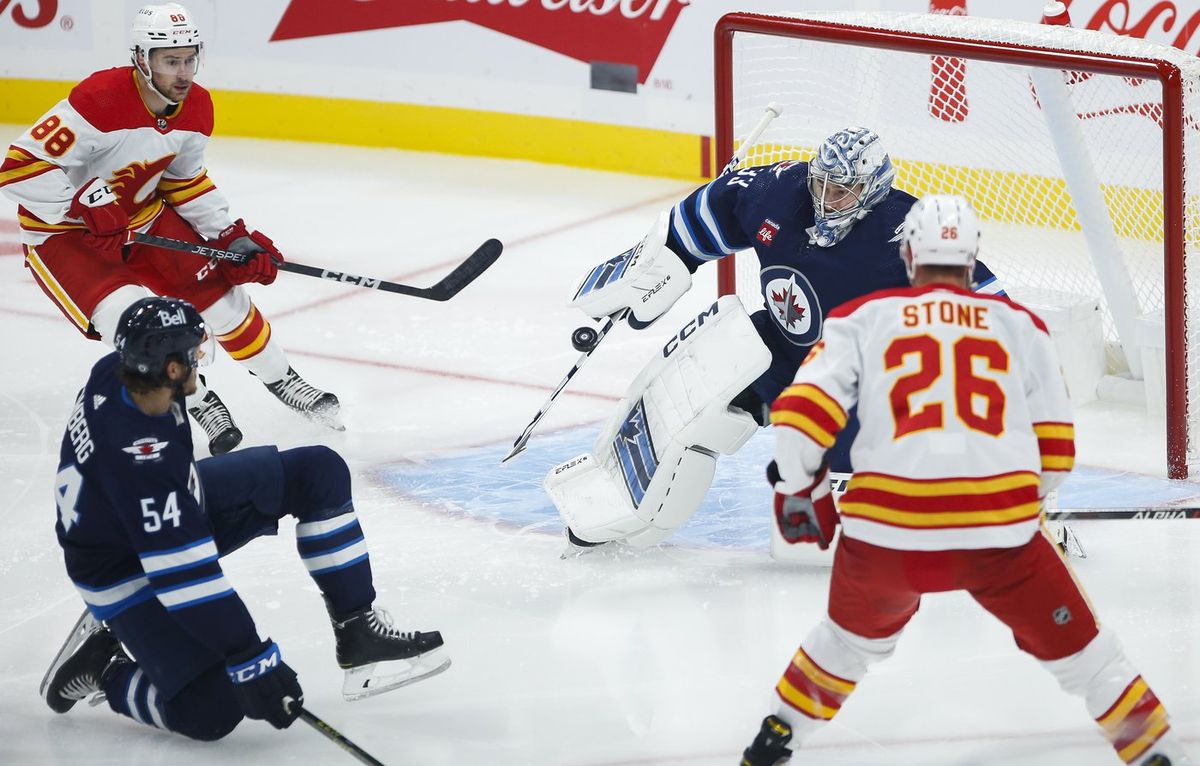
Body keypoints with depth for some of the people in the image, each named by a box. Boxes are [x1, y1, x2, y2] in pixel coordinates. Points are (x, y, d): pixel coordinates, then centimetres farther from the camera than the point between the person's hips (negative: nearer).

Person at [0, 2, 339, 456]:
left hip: (141, 216, 7)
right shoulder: (101, 100, -34)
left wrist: (232, 237, -1)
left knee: (218, 284, 2)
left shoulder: (196, 108, -8)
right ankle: (197, 403, -2)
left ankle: (279, 379, 25)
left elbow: (185, 180, 9)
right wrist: (87, 208, -35)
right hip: (62, 232, -7)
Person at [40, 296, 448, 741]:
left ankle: (359, 634, 4)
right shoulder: (140, 461, -40)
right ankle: (100, 666, 7)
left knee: (320, 472, -5)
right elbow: (183, 575, -35)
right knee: (212, 712, -19)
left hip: (177, 506, 8)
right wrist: (251, 664, -30)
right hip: (127, 572, -8)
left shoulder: (118, 371, -17)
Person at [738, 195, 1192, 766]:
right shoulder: (1020, 326, 15)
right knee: (1077, 650, 17)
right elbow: (1054, 448, 16)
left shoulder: (864, 318, 12)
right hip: (1000, 528, -1)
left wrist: (798, 488, 18)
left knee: (855, 635, 31)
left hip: (888, 527, 1)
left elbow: (801, 409, 1)